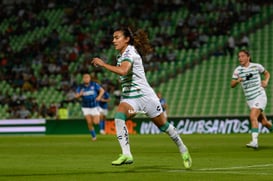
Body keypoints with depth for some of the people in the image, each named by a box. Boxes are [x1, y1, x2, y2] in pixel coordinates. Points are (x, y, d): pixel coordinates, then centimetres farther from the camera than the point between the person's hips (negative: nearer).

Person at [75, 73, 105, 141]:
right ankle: (93, 136, 11)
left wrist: (99, 96, -20)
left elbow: (102, 90, -2)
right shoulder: (80, 87, -2)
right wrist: (80, 94, -28)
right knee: (89, 123, -9)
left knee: (96, 122, -9)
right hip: (86, 107, 1)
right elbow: (76, 96, -5)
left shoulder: (94, 85, -5)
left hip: (94, 106, -1)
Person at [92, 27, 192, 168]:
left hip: (145, 95, -7)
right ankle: (126, 155, -31)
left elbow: (123, 71, -38)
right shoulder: (121, 55, 9)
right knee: (119, 117, -24)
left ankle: (183, 150, 31)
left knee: (163, 125, 8)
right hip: (128, 97, 7)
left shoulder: (130, 52, -18)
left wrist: (103, 64, -34)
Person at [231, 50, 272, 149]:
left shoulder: (256, 66, -1)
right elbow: (232, 85, 3)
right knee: (264, 122, 8)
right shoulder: (238, 70, 4)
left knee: (253, 117, -24)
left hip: (260, 96, -4)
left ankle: (254, 141, -29)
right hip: (250, 99, 4)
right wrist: (237, 81, -19)